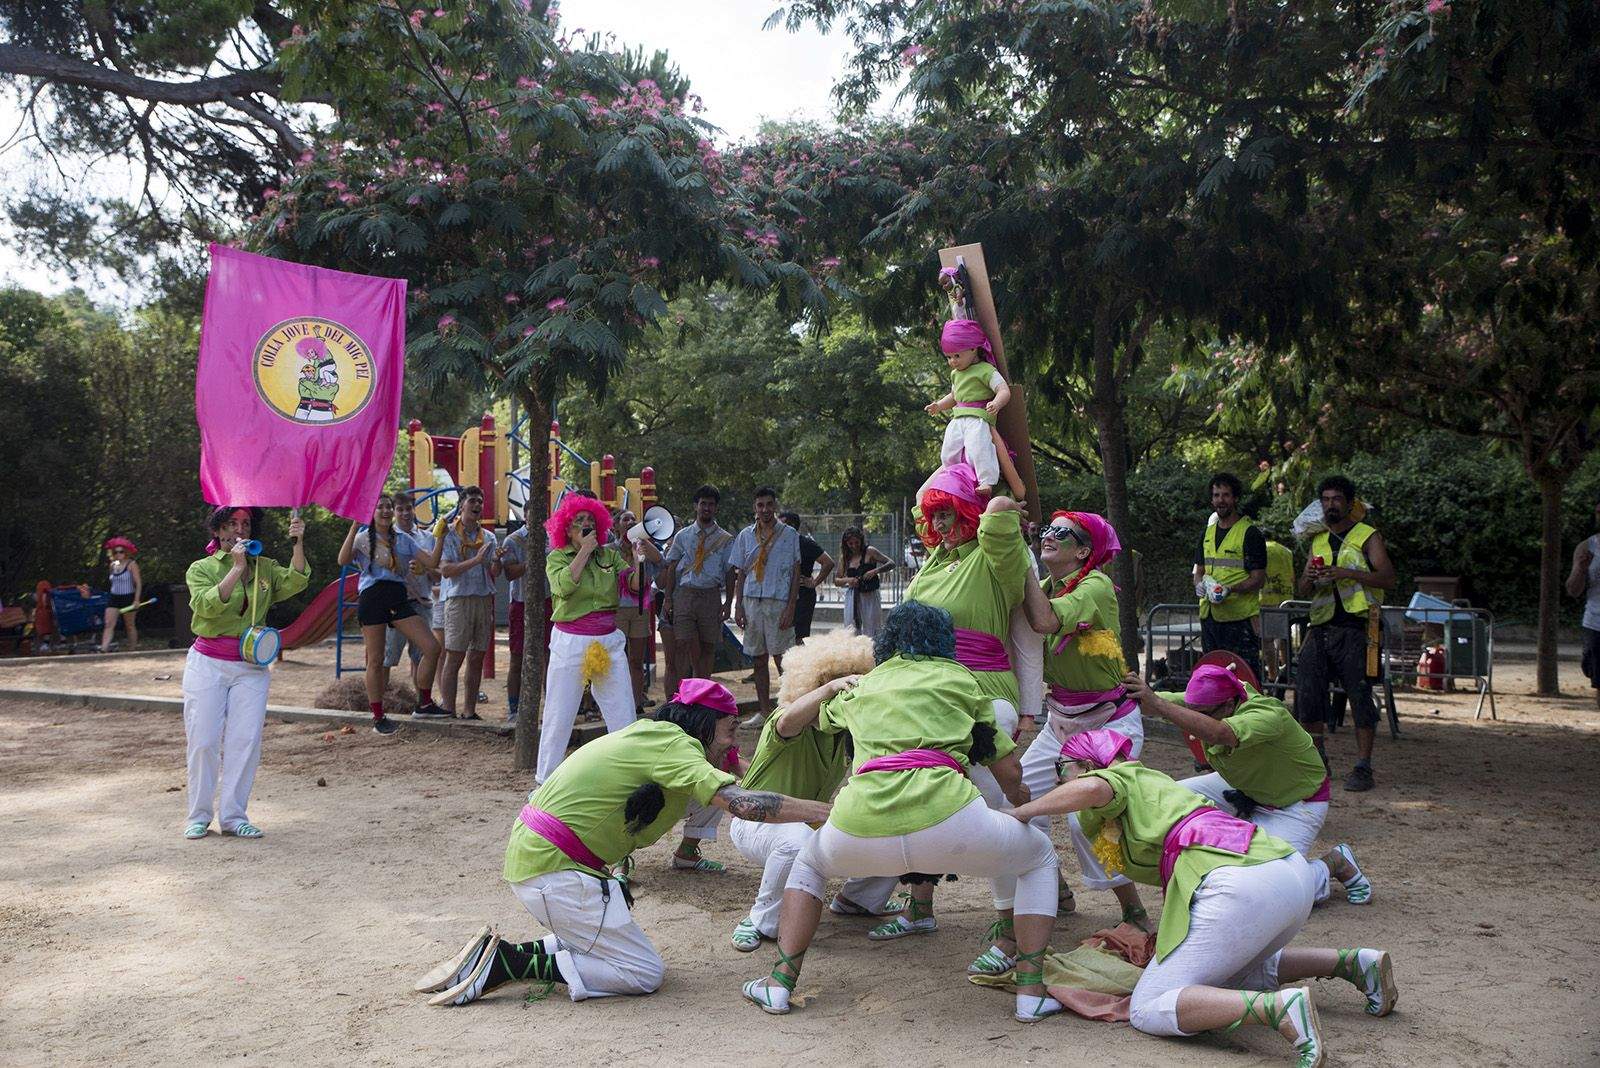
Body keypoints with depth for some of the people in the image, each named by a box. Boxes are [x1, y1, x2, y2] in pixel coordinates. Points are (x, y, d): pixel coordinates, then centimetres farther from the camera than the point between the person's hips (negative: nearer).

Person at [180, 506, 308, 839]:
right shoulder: (201, 569, 2)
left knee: (246, 740, -3)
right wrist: (237, 569, -20)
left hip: (251, 666, 2)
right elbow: (208, 605, -16)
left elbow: (293, 582, -11)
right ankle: (198, 816, 10)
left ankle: (233, 816, 6)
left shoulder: (264, 568, 9)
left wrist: (299, 543, -23)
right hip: (208, 662, -2)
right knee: (204, 740, -1)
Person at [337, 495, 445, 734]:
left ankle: (424, 705, 8)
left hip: (398, 598, 4)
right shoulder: (363, 538, 3)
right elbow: (343, 560, -16)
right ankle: (378, 717, 10)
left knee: (432, 647, -6)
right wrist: (354, 526, -19)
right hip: (372, 597, -4)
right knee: (376, 661, -1)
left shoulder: (403, 539, 16)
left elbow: (432, 563, 11)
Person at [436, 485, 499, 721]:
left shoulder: (488, 536, 15)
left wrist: (496, 561, -8)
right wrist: (476, 560, -20)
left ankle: (470, 711, 12)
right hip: (458, 598, -5)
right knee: (454, 658, -6)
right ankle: (449, 712, -4)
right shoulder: (449, 534, -1)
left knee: (477, 658, 6)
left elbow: (493, 574, 14)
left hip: (484, 599, 5)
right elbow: (445, 570, -11)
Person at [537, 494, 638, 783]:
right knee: (559, 714, 3)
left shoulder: (610, 556, 10)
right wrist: (585, 550, -12)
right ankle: (546, 779, 14)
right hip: (570, 643, -3)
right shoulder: (556, 558, 2)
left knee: (624, 715, 3)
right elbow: (564, 585, -19)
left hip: (609, 642, 3)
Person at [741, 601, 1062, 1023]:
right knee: (1040, 857, 27)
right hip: (944, 815, -2)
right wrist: (1019, 798, 42)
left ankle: (780, 983, 24)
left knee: (809, 864, 37)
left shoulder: (860, 688, 29)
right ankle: (1031, 991, 17)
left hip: (861, 826, 2)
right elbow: (1010, 774, 20)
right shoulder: (960, 678, 22)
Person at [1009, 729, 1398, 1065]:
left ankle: (1283, 1008, -25)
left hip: (1240, 885, -10)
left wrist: (1021, 811, -4)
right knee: (1231, 972, 36)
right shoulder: (1151, 782, 33)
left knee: (1148, 1011, -7)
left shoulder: (1121, 776, 9)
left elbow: (1093, 788, -15)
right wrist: (1165, 930, 37)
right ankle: (1353, 963, 19)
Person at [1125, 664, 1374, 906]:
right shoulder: (1205, 703, -19)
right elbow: (1155, 702, -27)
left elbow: (1217, 733, -58)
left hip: (1295, 803, -7)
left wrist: (1157, 704, -63)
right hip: (1243, 789, 7)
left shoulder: (1268, 715, -39)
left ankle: (1335, 862, 11)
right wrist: (1136, 692, -50)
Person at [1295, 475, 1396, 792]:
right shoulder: (1318, 541, 18)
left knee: (1360, 696, -4)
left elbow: (1388, 578, -10)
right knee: (1306, 693, 3)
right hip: (1320, 628, 6)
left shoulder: (1368, 537, 2)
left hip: (1354, 629, -5)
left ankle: (1363, 768, 2)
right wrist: (1310, 577, -4)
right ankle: (1317, 759, 17)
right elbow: (1303, 588, 19)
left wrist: (1347, 573, -20)